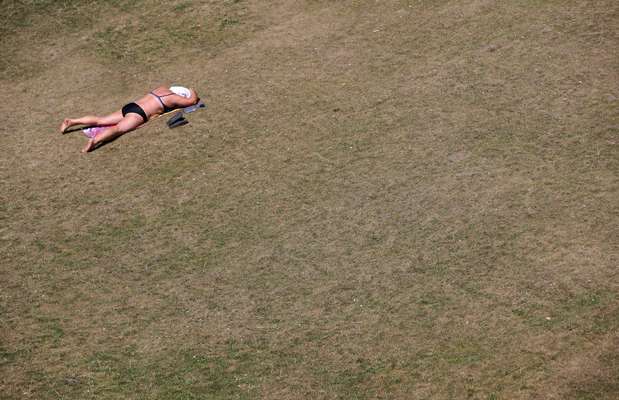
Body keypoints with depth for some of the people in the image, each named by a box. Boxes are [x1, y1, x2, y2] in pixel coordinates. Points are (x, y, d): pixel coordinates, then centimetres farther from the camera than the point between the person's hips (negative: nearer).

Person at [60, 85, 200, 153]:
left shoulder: (162, 88, 22)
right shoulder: (174, 98, 1)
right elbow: (192, 101, 11)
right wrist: (193, 93, 34)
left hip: (129, 106, 8)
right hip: (137, 114, -8)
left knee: (100, 120, 7)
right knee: (118, 129, -29)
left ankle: (71, 121, 2)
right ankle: (95, 141, -53)